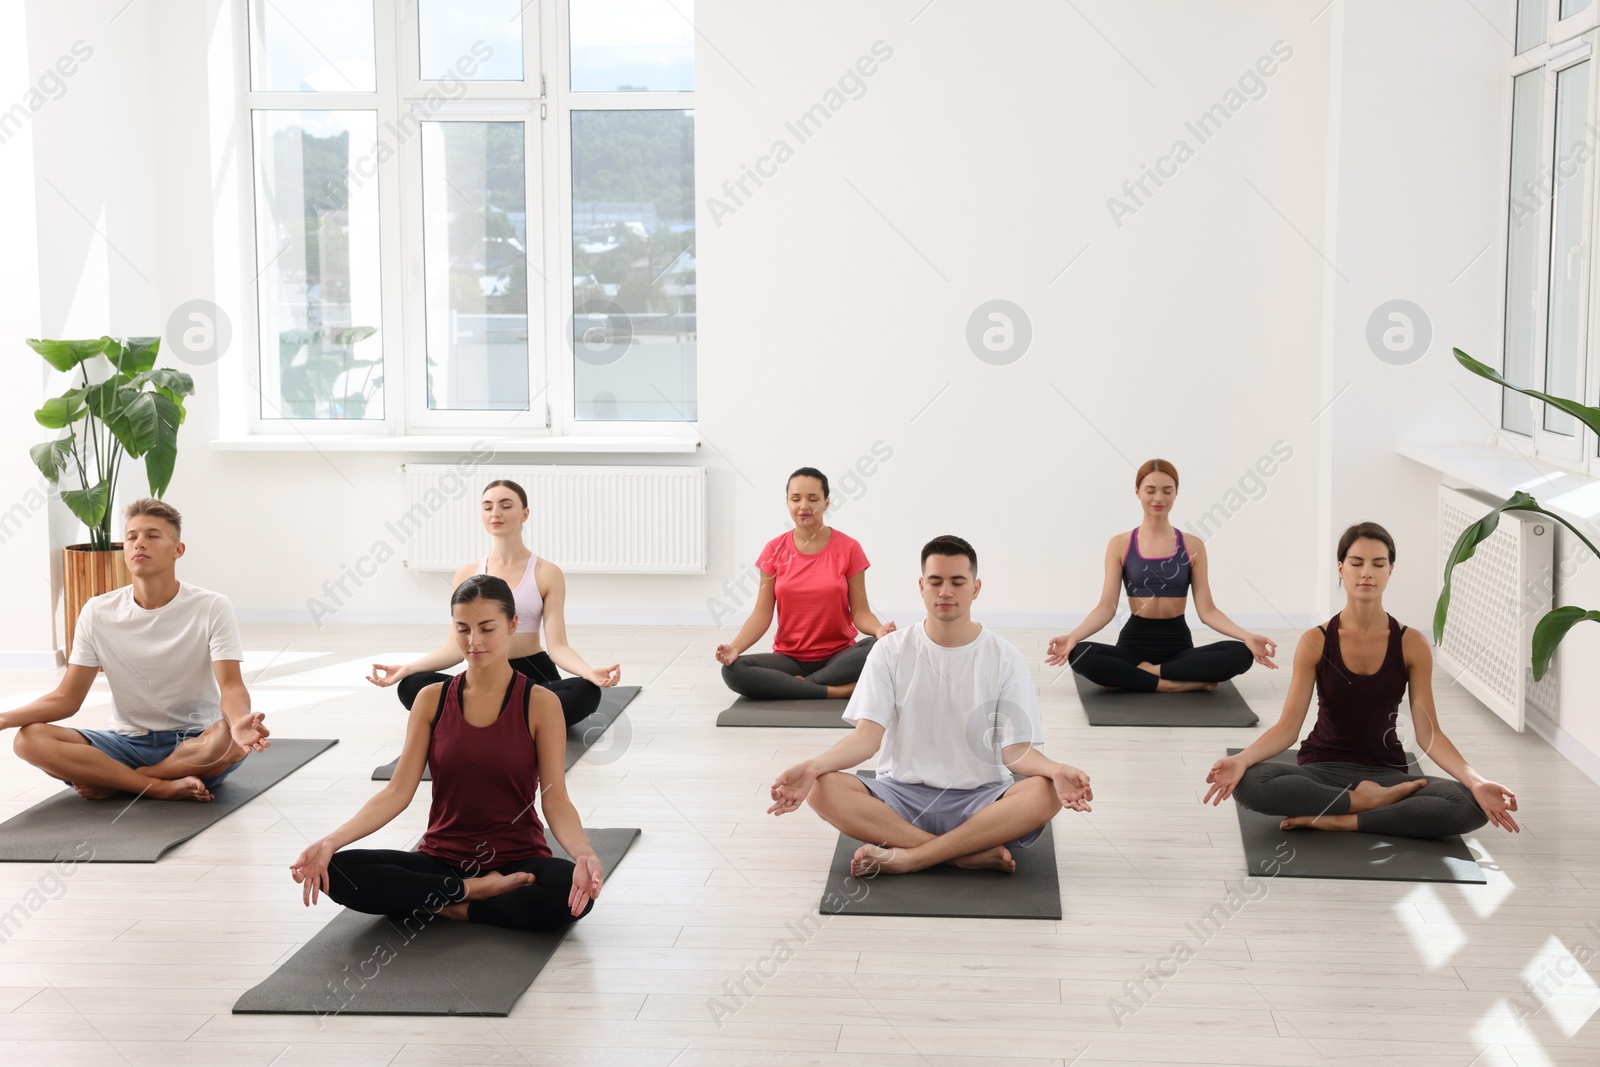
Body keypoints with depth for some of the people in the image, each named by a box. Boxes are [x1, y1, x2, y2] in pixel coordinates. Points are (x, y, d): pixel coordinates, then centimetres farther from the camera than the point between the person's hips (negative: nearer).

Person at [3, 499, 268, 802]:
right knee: (30, 739, -21)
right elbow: (67, 698, 0)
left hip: (194, 743, -2)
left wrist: (239, 721, -44)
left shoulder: (212, 608, -10)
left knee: (234, 740, -38)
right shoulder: (97, 612, -1)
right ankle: (164, 787, -24)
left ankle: (112, 782, -18)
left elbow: (231, 686, -19)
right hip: (127, 743, 3)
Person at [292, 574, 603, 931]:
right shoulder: (432, 700, 2)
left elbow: (555, 799, -11)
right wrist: (331, 841, -20)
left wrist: (583, 852, -33)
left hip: (518, 860, -2)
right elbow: (398, 791, -4)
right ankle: (472, 891, -16)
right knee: (338, 872, -24)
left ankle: (446, 907, -17)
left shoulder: (540, 703, -6)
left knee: (573, 891, -37)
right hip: (443, 858, 2)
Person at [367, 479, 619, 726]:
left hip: (533, 675, -2)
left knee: (586, 692, -35)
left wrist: (590, 671, -31)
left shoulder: (547, 573, -3)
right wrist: (406, 668, -14)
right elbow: (456, 646, 2)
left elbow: (557, 646, -10)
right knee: (411, 686, -26)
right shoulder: (467, 574, 5)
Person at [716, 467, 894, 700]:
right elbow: (762, 613, -2)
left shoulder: (848, 548, -2)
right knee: (733, 670, -28)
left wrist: (879, 630, -28)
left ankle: (798, 685, -19)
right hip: (789, 658, 1)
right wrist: (735, 647, -20)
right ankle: (837, 691, -25)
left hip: (838, 657, -1)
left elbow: (860, 612, -4)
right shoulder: (774, 550, 2)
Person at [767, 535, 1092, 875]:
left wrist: (1056, 770, -28)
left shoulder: (1005, 657, 1)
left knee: (1046, 793, -31)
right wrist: (812, 766, -26)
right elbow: (867, 736, -6)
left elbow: (1015, 749, -5)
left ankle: (906, 857, -29)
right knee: (823, 788, -28)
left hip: (980, 801, 0)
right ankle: (974, 854, -27)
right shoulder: (890, 652, 2)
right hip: (902, 795, 1)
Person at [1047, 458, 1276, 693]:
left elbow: (1207, 610, 0)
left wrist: (1247, 637, -16)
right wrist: (1073, 636, -23)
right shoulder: (1120, 545, 1)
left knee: (1240, 654, -29)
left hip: (1178, 644, 1)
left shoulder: (1193, 546, 4)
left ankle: (1138, 675, -21)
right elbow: (1107, 607, -5)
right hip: (1135, 642, -1)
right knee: (1080, 655, -34)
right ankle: (1182, 684, -27)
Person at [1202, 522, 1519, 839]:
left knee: (1472, 806, -29)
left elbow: (1427, 732, -5)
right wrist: (1241, 759, -29)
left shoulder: (1412, 645, -3)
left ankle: (1339, 820, -23)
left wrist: (1476, 782, -23)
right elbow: (1287, 726, -9)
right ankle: (1364, 802, -19)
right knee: (1248, 782, -34)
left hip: (1385, 772, 1)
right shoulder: (1315, 642, -5)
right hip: (1322, 770, -1)